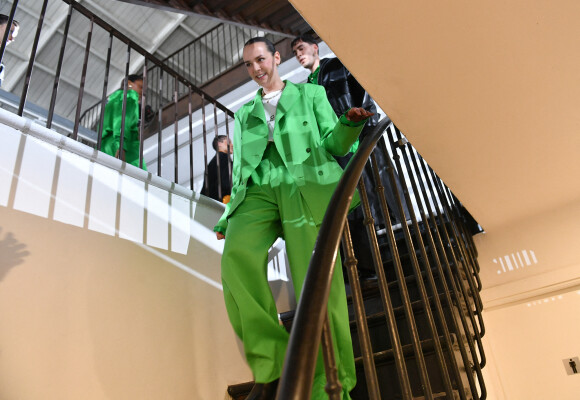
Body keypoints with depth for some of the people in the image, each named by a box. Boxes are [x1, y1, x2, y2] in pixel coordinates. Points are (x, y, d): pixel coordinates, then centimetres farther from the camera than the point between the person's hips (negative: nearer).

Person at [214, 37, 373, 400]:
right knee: (237, 254, -29)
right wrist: (228, 216, 21)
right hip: (258, 192, 3)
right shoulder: (245, 113, 32)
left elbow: (334, 145, 12)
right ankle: (271, 367, -20)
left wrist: (350, 124, -10)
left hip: (305, 186, -2)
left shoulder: (310, 94, 22)